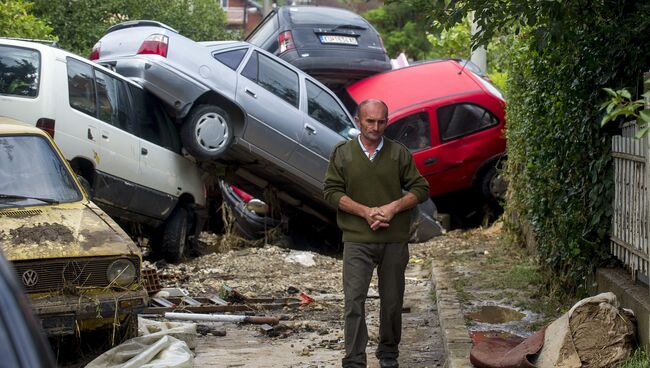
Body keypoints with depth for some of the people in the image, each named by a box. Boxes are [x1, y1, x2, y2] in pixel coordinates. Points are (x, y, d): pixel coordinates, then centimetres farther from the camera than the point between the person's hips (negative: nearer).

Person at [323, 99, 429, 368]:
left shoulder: (399, 153, 5)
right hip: (357, 240, -1)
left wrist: (393, 207, -10)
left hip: (395, 241, 2)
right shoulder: (342, 153, 3)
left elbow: (421, 189, 6)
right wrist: (366, 212, -12)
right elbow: (331, 192, -1)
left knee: (392, 300, 9)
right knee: (354, 300, -7)